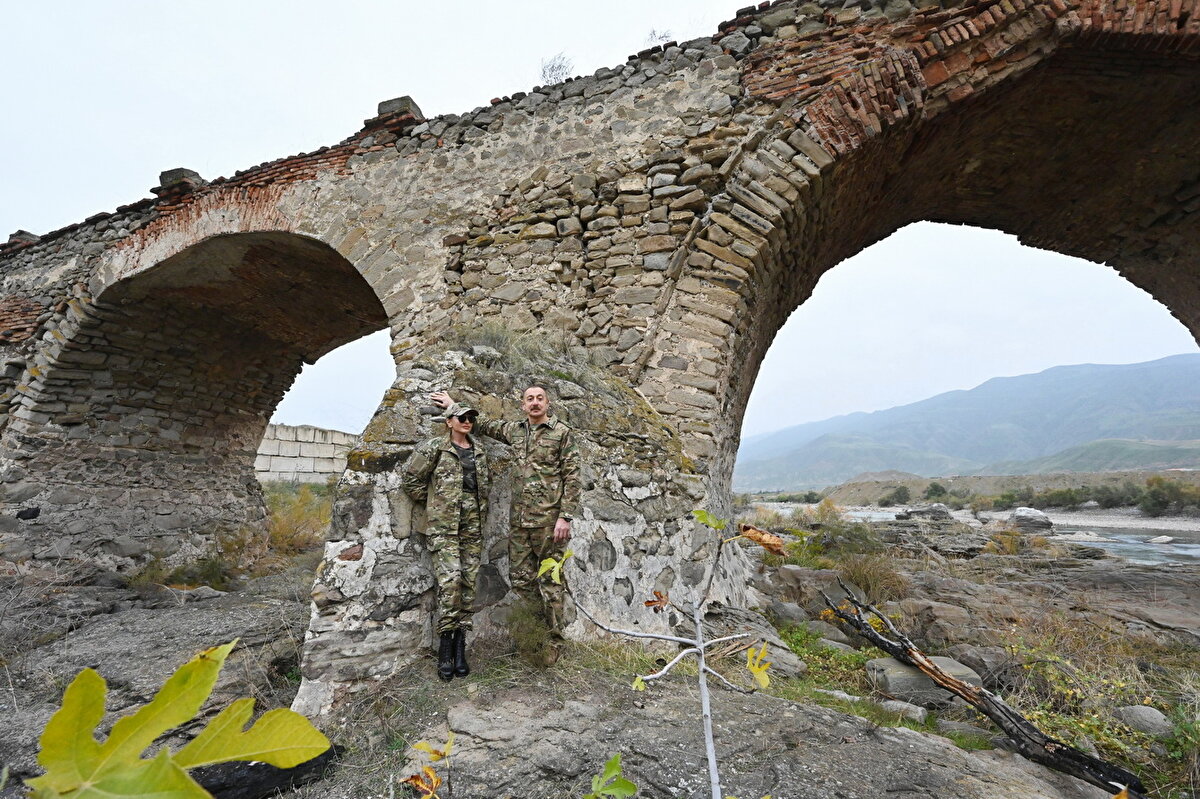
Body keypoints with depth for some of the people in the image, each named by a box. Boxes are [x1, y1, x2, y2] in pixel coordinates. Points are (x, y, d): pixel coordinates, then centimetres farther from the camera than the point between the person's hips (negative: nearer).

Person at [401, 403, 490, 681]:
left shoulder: (479, 452, 15)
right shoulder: (434, 447, -1)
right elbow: (412, 478, -1)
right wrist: (434, 501, 3)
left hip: (473, 523, 5)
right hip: (444, 523, -5)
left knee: (468, 581, 2)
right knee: (450, 578, -17)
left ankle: (460, 648, 11)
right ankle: (445, 650, -6)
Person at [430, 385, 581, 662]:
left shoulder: (562, 432, -3)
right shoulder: (514, 430, 13)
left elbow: (572, 477, -7)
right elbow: (483, 424, 28)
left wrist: (565, 517, -13)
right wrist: (453, 406, 31)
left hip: (548, 518, -5)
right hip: (519, 519, 5)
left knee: (549, 581, 2)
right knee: (520, 577, 7)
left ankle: (554, 640, 17)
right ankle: (548, 616, 27)